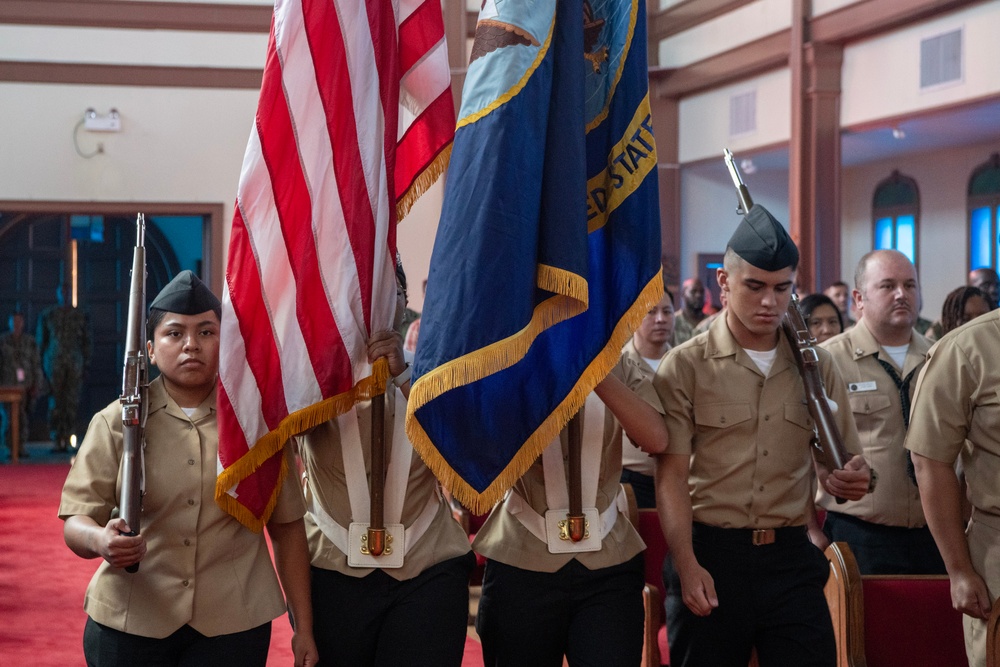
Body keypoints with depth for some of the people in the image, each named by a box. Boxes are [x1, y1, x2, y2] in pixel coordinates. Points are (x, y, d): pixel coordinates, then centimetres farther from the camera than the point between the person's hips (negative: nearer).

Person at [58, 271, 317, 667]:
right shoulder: (116, 422, 2)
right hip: (130, 625, 0)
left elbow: (287, 527, 5)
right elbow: (75, 521, -2)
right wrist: (100, 540, -26)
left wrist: (303, 628, 4)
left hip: (232, 628, 0)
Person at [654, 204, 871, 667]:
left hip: (792, 558, 3)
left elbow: (844, 464, 13)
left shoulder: (815, 367, 9)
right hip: (709, 556, -2)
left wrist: (850, 480, -12)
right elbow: (672, 477, -6)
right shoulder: (686, 366, -1)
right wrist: (687, 566, -18)